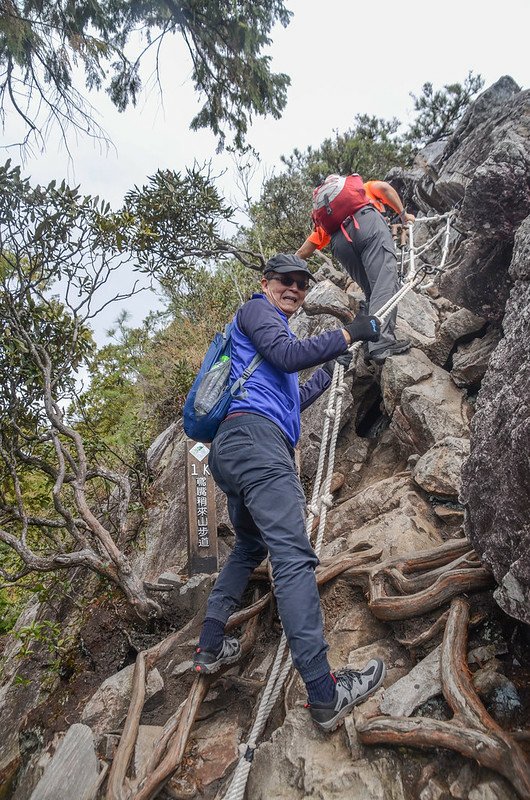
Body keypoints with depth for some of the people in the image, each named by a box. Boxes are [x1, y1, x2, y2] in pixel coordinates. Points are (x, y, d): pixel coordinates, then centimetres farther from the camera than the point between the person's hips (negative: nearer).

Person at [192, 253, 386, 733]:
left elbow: (291, 401, 36)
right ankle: (325, 695, -21)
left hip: (231, 449, 11)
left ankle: (211, 647, 24)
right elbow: (289, 355, -10)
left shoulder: (276, 334, 35)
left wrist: (330, 370, 36)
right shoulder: (256, 310, 9)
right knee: (294, 557, -19)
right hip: (255, 437, -11)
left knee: (250, 546, 24)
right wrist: (348, 334, -4)